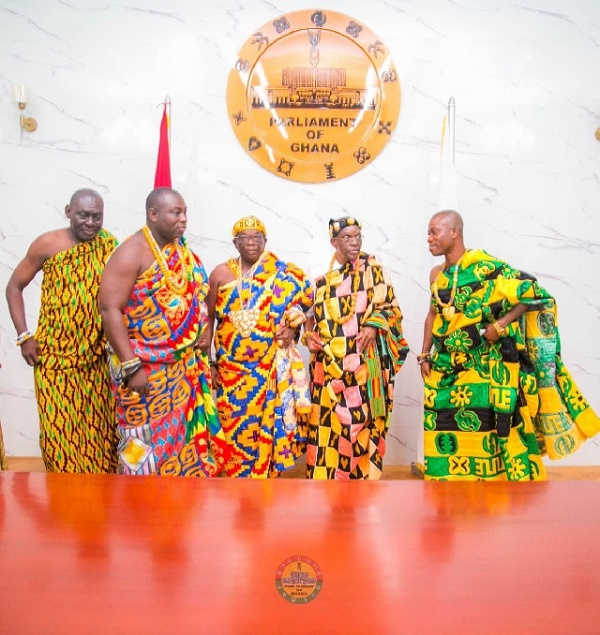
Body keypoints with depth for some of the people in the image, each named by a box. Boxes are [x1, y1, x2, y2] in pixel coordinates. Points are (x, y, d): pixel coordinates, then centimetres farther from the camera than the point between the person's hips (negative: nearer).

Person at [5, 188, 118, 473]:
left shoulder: (109, 245, 0)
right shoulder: (47, 244, -6)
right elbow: (14, 286, 3)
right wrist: (23, 336, -5)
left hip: (97, 358, 2)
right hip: (55, 356, -2)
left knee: (100, 429, 11)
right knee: (59, 430, 5)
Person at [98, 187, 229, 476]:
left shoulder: (183, 251, 9)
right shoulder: (132, 252, -14)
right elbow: (110, 308, -20)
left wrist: (204, 332, 1)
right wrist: (131, 367, -23)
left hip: (185, 366, 7)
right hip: (146, 368, -7)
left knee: (183, 434, 16)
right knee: (147, 443, 5)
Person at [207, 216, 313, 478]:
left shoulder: (283, 275, 0)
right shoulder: (221, 273, 1)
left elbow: (303, 300, 11)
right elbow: (208, 319, 3)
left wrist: (292, 327, -8)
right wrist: (209, 362, -1)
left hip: (271, 367, 0)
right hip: (232, 367, 1)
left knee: (268, 425, 3)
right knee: (236, 426, 7)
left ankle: (265, 476, 22)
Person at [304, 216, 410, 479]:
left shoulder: (373, 270, 3)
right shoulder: (322, 280, 12)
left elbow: (389, 308, 2)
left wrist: (373, 327, -16)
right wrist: (310, 337, 0)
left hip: (363, 364, -3)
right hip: (329, 364, 3)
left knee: (362, 422, 1)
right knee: (327, 424, 4)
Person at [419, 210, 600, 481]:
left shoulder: (483, 265, -12)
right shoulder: (437, 274, 8)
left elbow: (533, 293, -13)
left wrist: (499, 325, -16)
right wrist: (425, 355, 13)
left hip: (483, 369, -6)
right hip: (445, 367, 6)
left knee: (486, 435, 1)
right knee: (445, 433, 10)